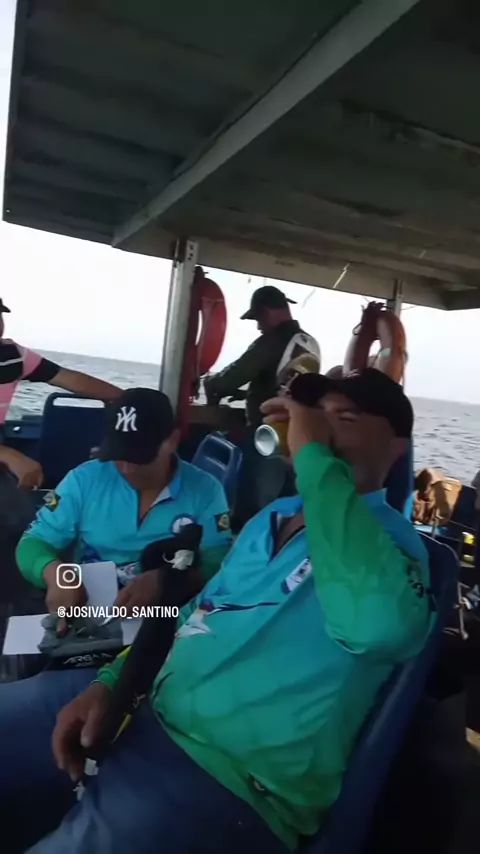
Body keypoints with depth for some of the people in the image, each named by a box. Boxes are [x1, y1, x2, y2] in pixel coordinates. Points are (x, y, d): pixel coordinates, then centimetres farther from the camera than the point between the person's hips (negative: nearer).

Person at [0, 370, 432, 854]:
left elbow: (381, 624, -36)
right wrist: (110, 681, 3)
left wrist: (316, 459, -29)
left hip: (226, 775, -7)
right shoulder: (272, 516, 13)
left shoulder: (391, 539, -12)